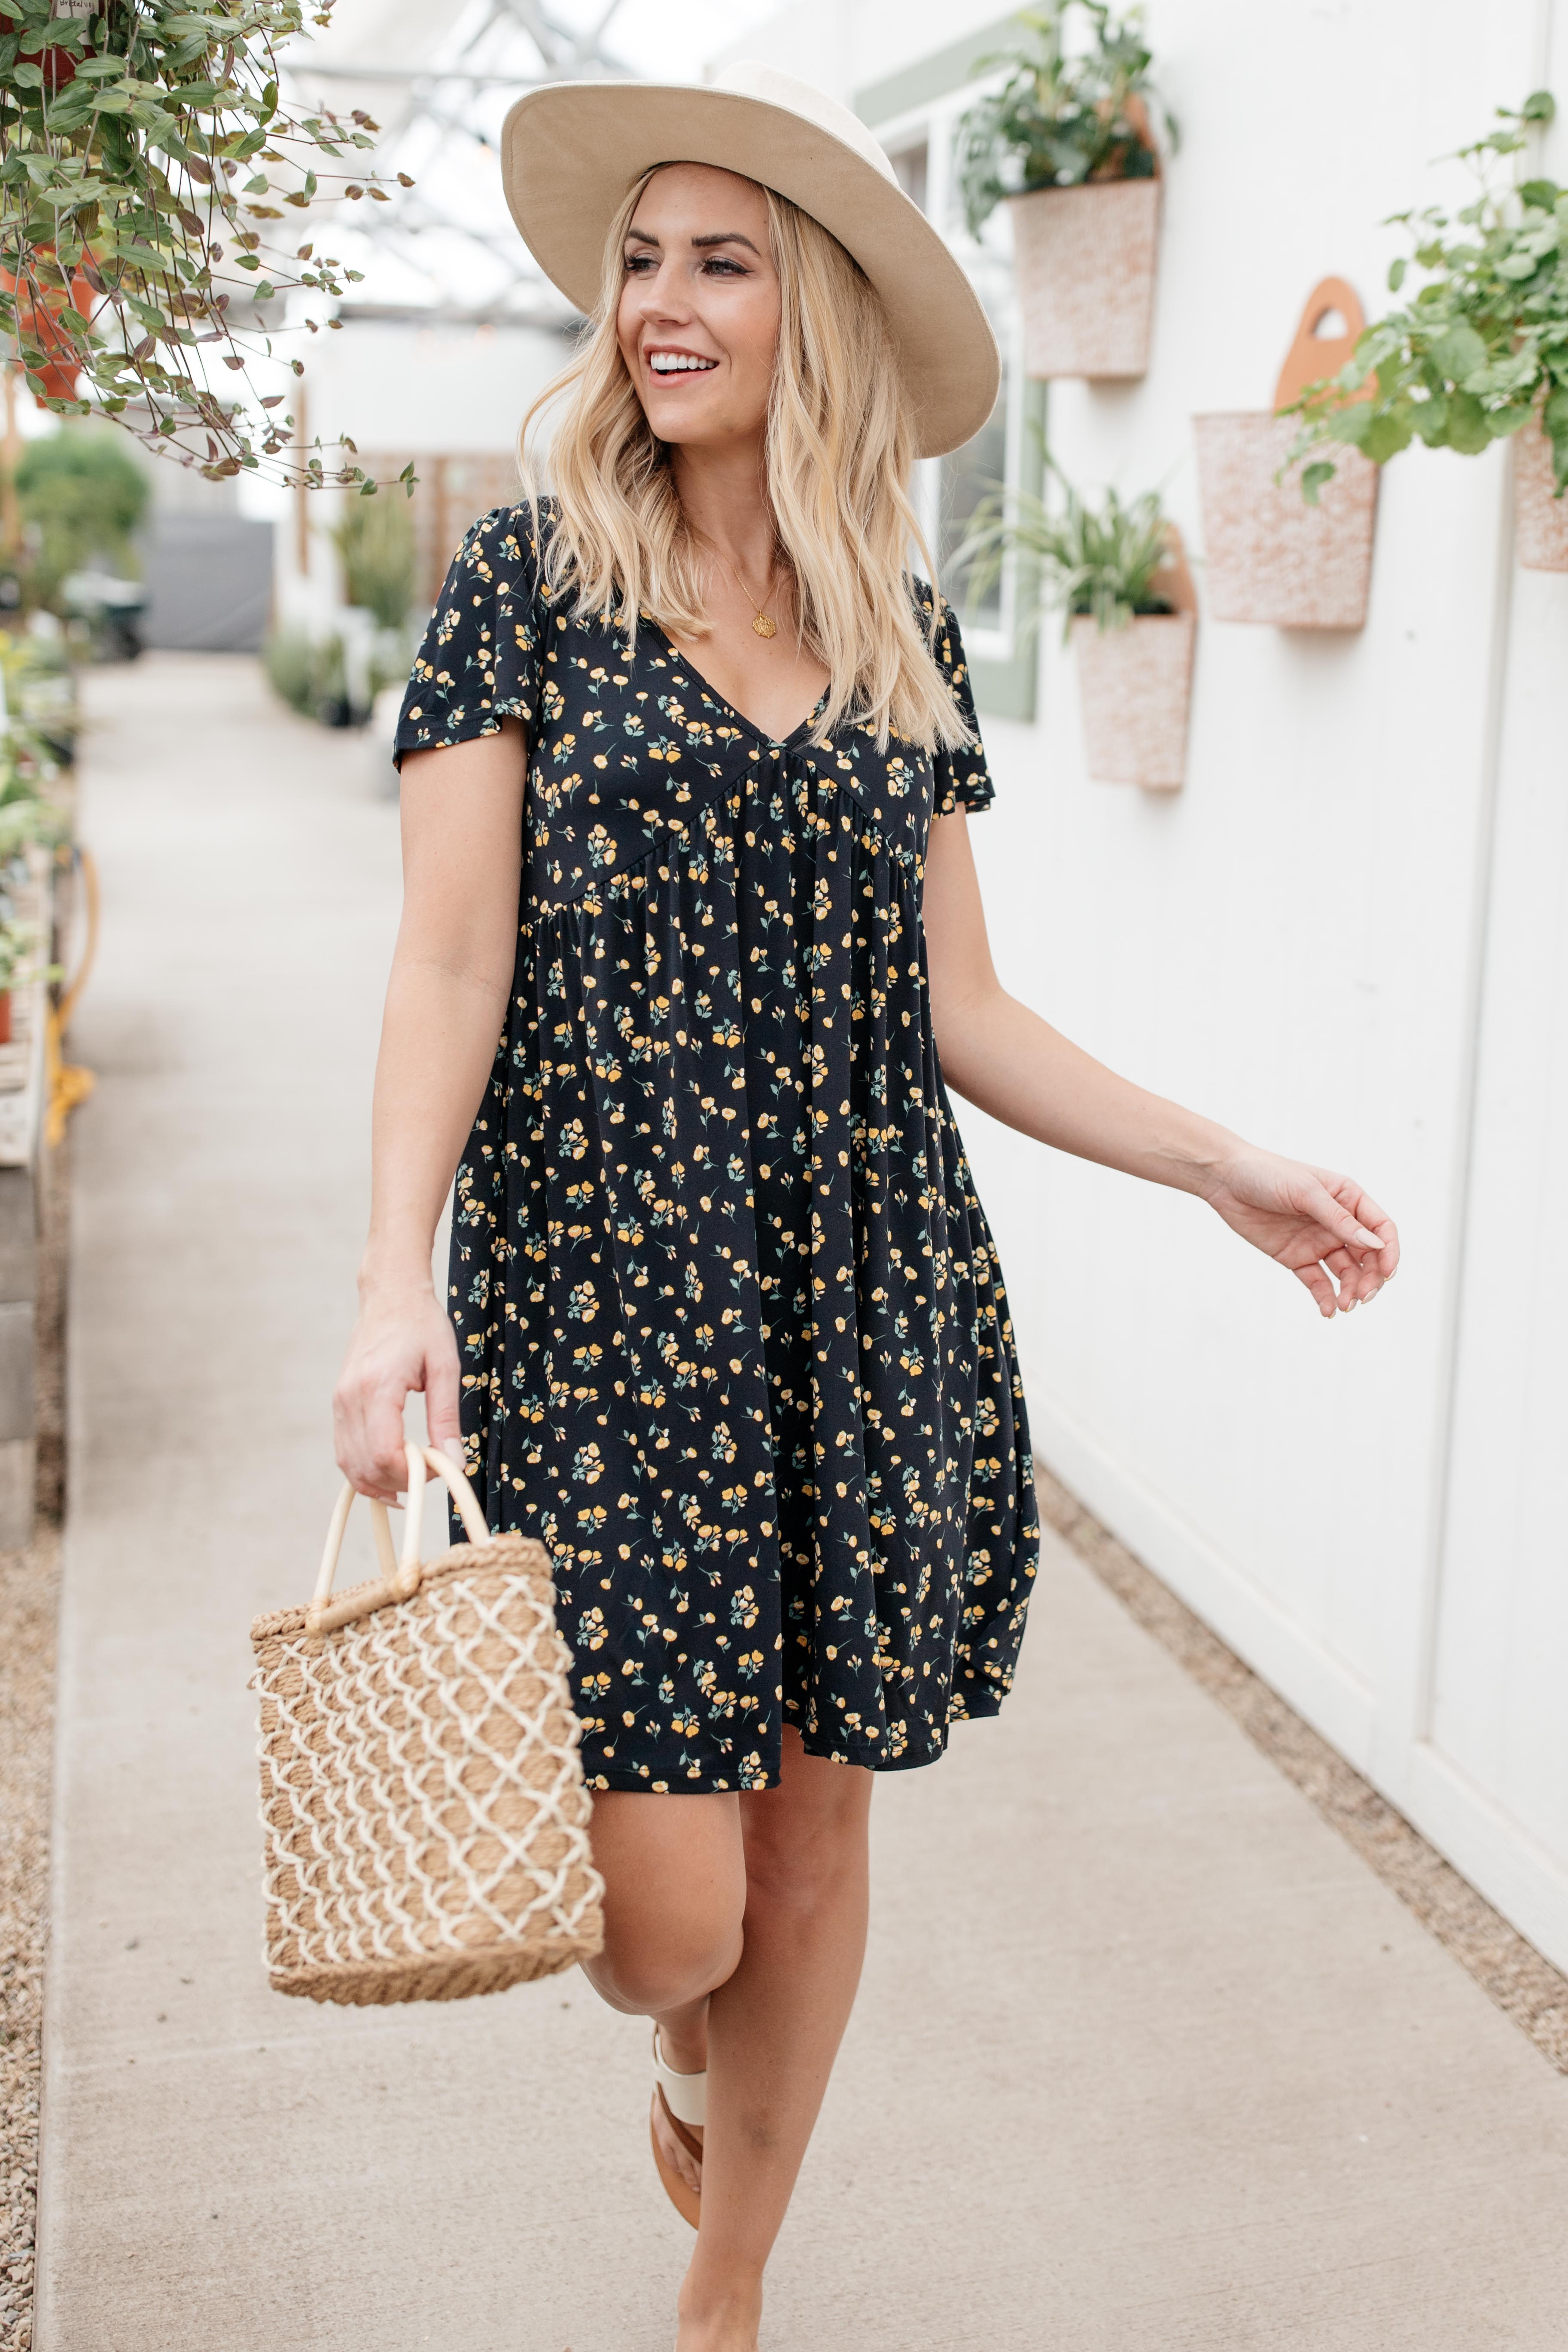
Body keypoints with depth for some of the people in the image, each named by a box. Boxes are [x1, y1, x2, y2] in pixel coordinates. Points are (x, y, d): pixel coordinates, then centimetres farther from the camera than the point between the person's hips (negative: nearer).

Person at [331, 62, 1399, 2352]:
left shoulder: (906, 634, 10)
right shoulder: (530, 577, 0)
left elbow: (956, 1005, 10)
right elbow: (451, 959, -7)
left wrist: (1230, 1169, 3)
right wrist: (395, 1277, -20)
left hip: (872, 1296, 4)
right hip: (599, 1282, -3)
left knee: (816, 1819, 12)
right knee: (667, 1911, -3)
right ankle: (686, 2059, 38)